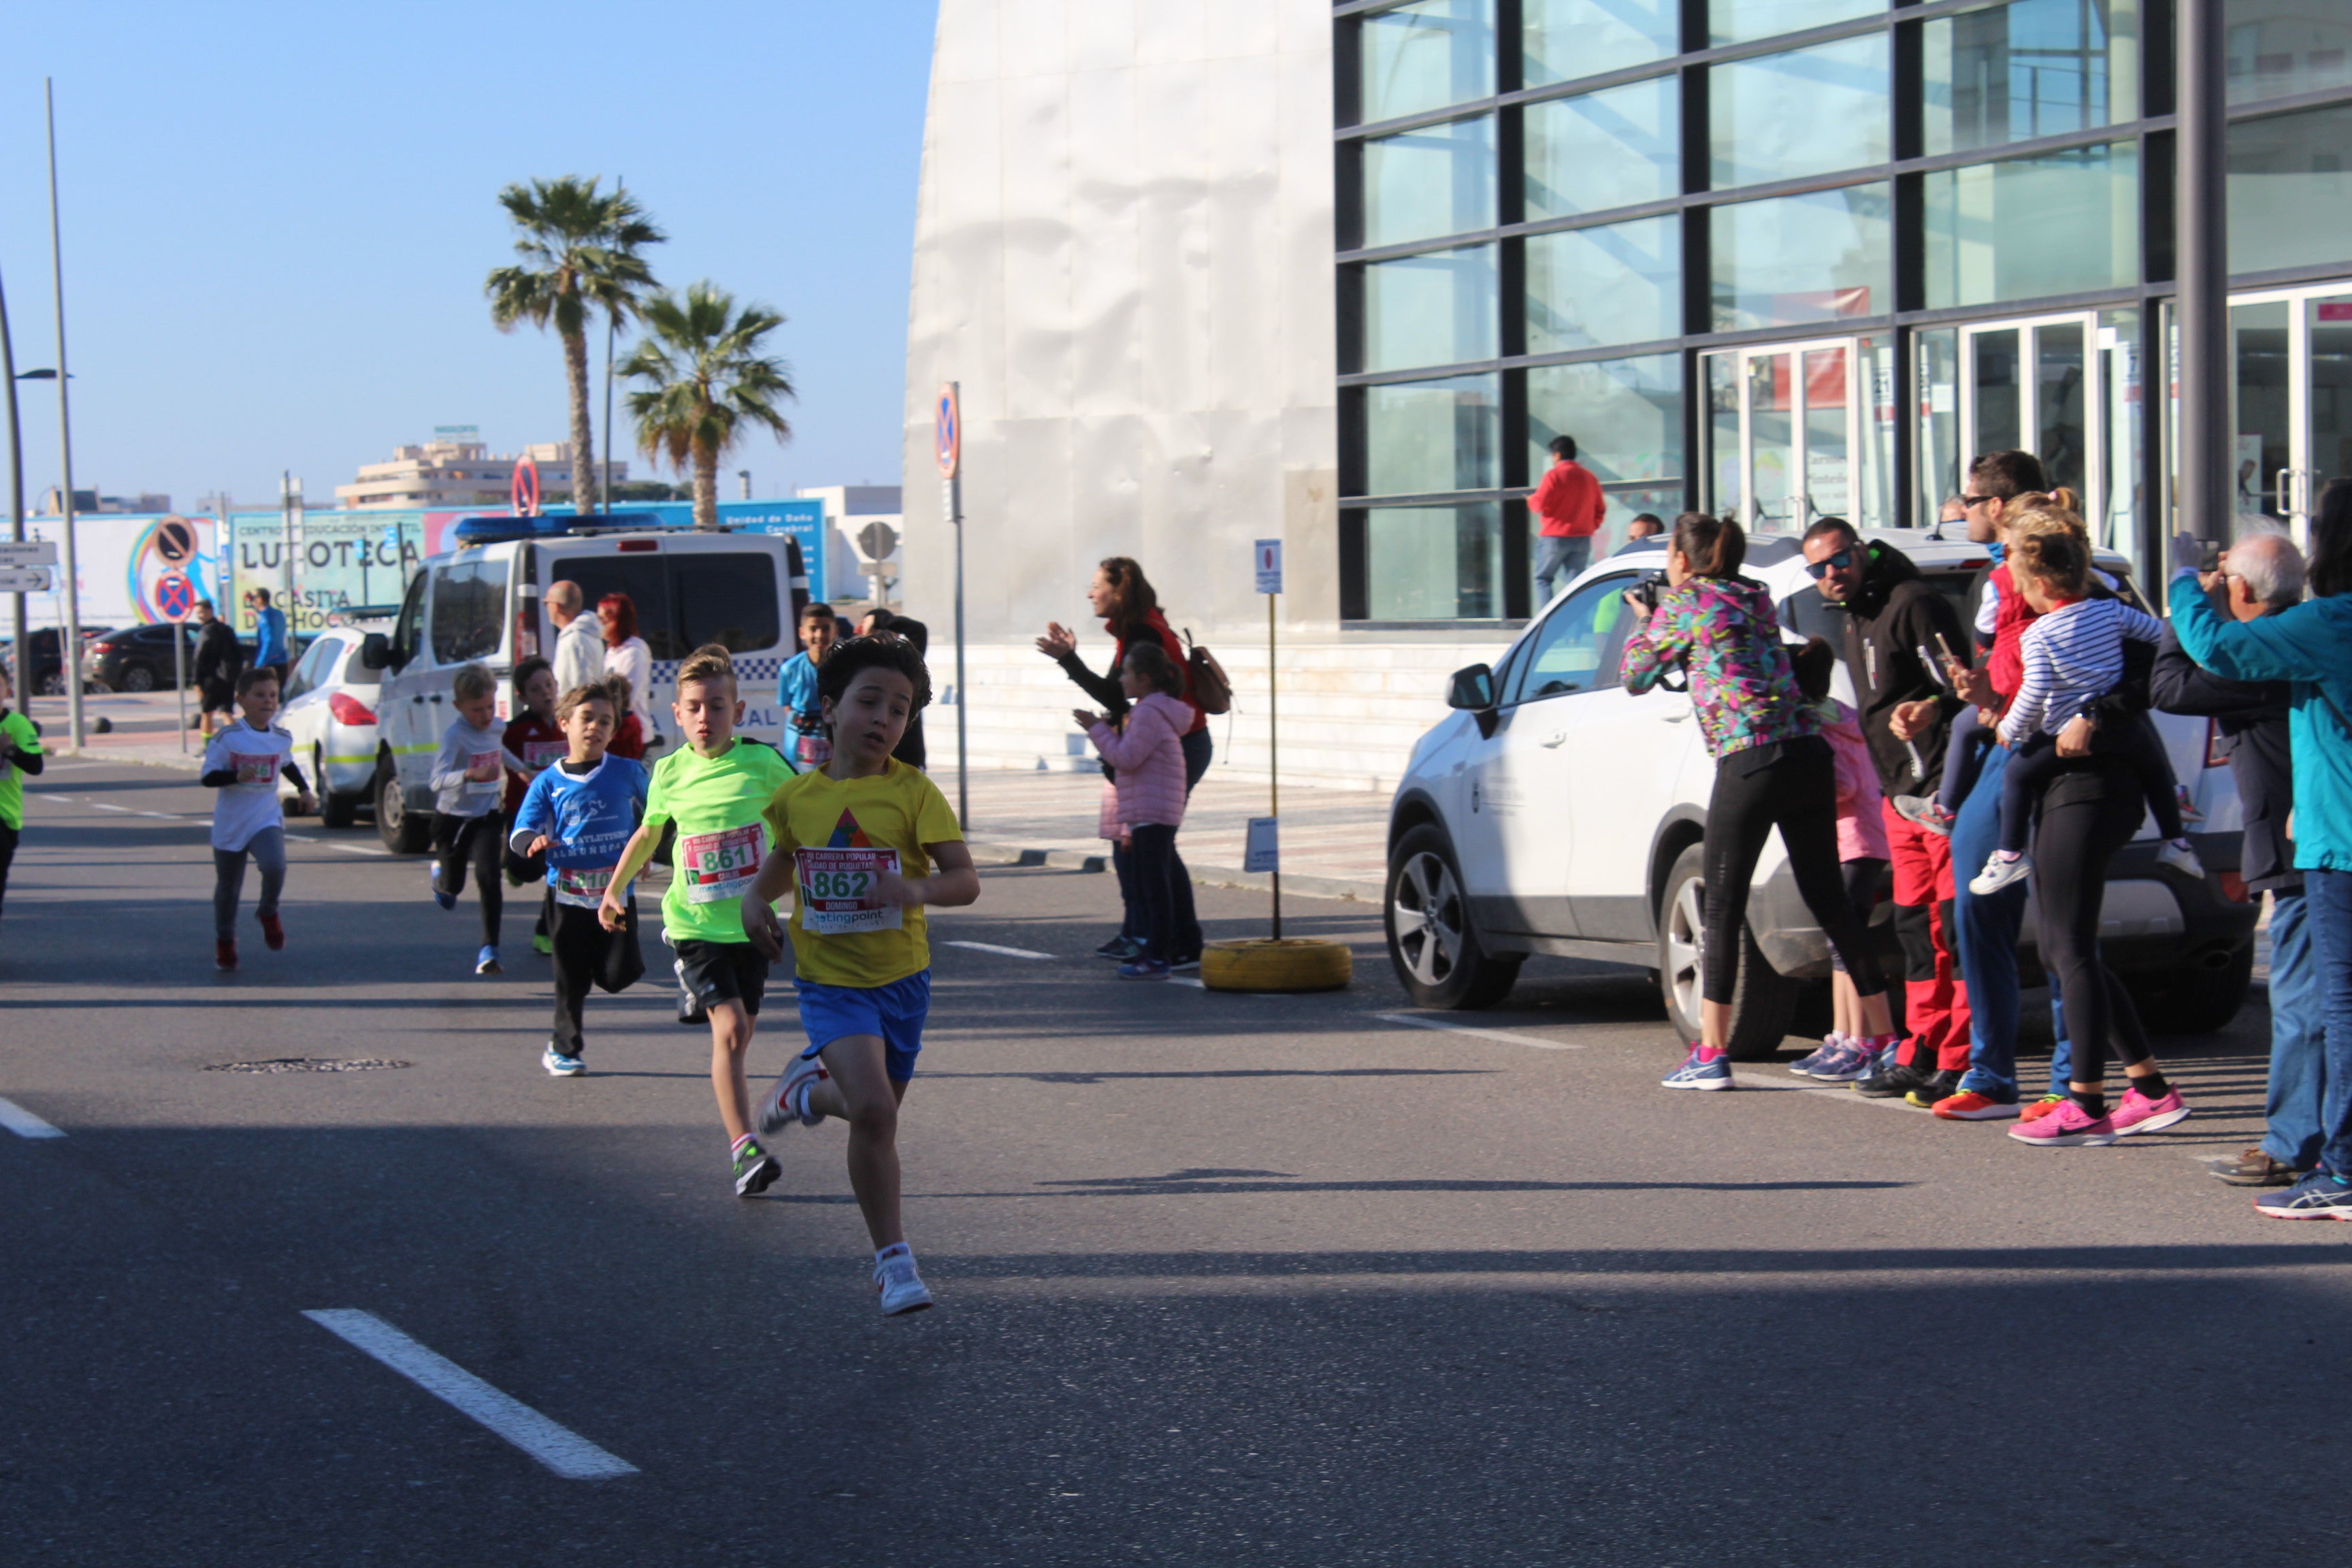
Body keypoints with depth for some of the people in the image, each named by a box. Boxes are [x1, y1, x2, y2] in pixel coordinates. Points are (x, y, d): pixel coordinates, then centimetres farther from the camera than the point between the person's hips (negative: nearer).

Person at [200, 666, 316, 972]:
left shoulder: (282, 739, 2)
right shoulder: (227, 738, -13)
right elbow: (207, 777, -15)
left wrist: (304, 790, 22)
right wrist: (236, 776, -29)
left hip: (267, 820, 2)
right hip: (230, 826, -2)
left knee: (275, 866, -25)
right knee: (228, 886, 9)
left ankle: (268, 913, 6)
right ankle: (225, 941, 33)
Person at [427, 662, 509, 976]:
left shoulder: (498, 727, -3)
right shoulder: (454, 735, -22)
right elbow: (437, 780, -34)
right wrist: (470, 775, -49)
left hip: (485, 817, 3)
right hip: (452, 817, -3)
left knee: (488, 876, -18)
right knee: (452, 886, 13)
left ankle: (489, 949, -13)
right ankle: (439, 872, 53)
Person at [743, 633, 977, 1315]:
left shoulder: (914, 793, -8)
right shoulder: (797, 796, -1)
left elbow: (965, 880, -15)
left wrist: (919, 889, -35)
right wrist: (757, 900, 2)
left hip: (901, 979, 1)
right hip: (830, 981, -1)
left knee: (877, 1111, 14)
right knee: (873, 1109, -19)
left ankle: (810, 1089, 48)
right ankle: (893, 1258, -5)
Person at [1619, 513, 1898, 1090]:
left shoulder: (1682, 602, 2)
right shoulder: (1756, 598, 20)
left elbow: (1635, 676, 11)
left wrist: (1643, 621, 28)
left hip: (1751, 761, -6)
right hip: (1810, 755, 6)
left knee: (1723, 909, 0)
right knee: (1828, 900, 13)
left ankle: (1711, 1054, -2)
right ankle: (1883, 1037, 15)